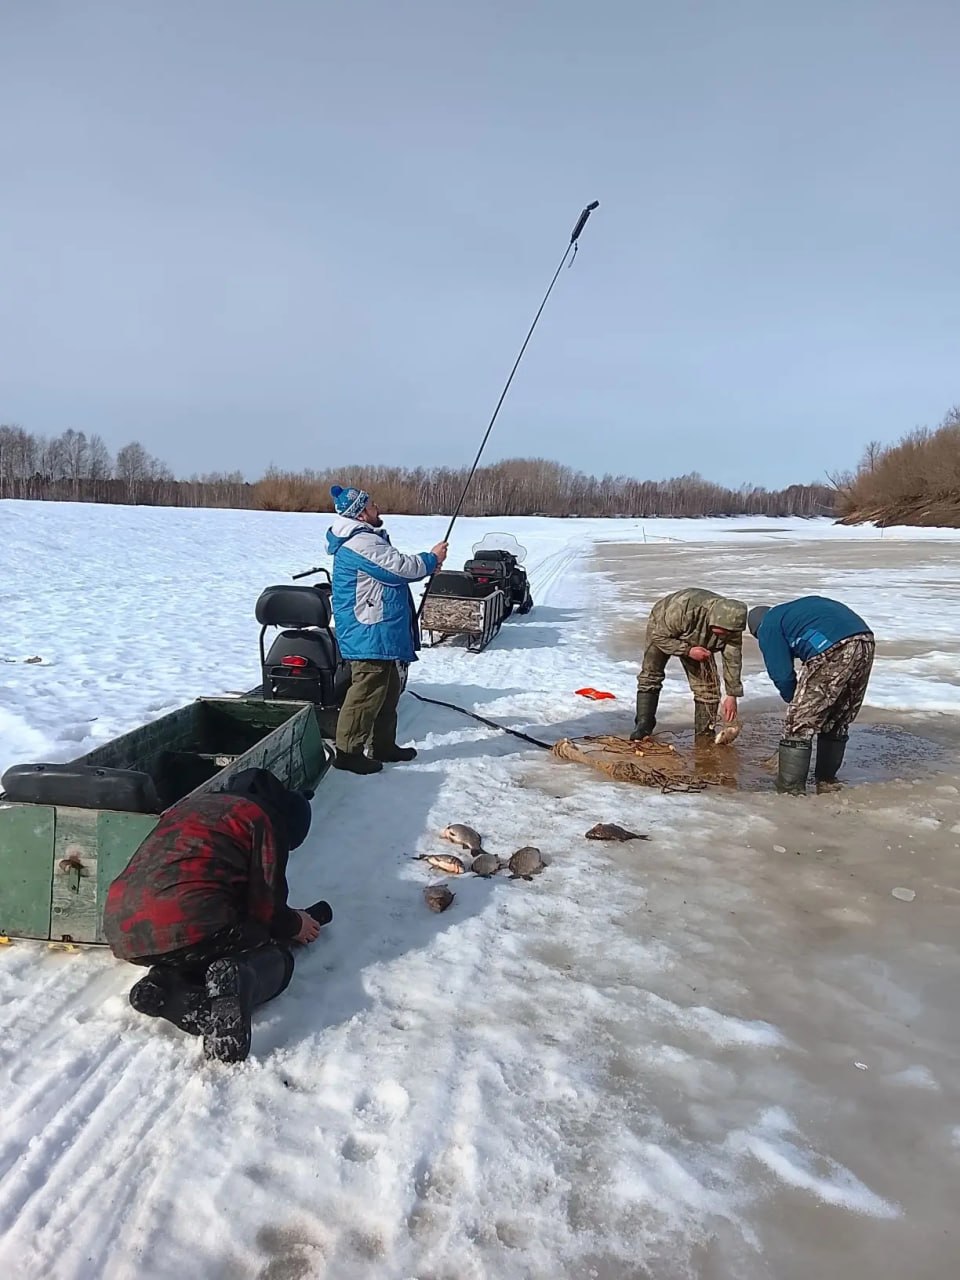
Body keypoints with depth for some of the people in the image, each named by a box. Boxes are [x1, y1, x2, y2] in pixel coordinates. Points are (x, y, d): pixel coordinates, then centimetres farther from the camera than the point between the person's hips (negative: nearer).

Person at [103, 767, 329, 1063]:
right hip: (188, 926, -7)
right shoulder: (264, 819, 6)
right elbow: (265, 905, 3)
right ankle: (237, 980, -18)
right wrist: (294, 925, 25)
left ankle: (168, 983, 2)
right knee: (276, 957, 15)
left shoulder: (191, 804, 29)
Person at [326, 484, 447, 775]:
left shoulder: (366, 539, 17)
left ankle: (383, 745, 26)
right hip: (368, 634, -11)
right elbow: (400, 568, -20)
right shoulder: (362, 543, -19)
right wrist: (431, 558, -4)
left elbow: (392, 570, 23)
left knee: (388, 689, 17)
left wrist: (425, 565, 12)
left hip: (379, 633, 11)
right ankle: (348, 751, -1)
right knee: (367, 692, -7)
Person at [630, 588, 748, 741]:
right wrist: (687, 651, -41)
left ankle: (705, 734, 3)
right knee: (650, 675, -17)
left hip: (698, 644, 3)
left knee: (708, 685, -8)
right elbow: (659, 637, -32)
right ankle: (643, 725, -7)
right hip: (662, 629, -3)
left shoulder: (731, 626, -30)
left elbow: (733, 660, -17)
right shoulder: (683, 608, -46)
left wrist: (732, 695, -16)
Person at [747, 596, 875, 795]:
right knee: (838, 723, 23)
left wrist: (794, 699, 28)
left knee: (799, 725, 2)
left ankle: (790, 792, 4)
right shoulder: (800, 607, 36)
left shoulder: (768, 627, 15)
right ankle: (827, 782, 34)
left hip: (833, 652, -8)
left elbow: (781, 674, 8)